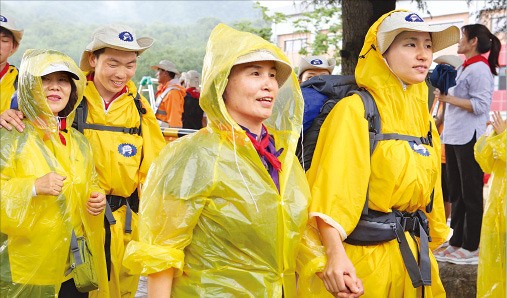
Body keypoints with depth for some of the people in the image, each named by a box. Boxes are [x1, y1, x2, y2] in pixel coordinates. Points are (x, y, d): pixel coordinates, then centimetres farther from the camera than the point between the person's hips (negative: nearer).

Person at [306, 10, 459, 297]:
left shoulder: (424, 117, 10)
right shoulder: (355, 110, -12)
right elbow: (332, 189, -23)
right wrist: (335, 253, -33)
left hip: (413, 255, 7)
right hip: (362, 254, -7)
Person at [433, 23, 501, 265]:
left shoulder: (479, 69, -11)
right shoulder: (463, 68, 16)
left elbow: (480, 105, -19)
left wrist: (448, 98, -18)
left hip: (469, 140, -9)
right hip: (453, 138, 9)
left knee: (471, 194, -2)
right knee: (456, 193, 12)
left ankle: (471, 247, 4)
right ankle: (457, 241, 19)